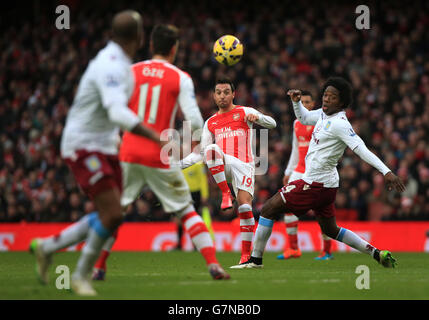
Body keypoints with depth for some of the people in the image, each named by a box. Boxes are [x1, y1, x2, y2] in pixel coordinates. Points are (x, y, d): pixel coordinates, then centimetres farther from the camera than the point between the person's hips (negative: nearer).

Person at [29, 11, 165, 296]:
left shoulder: (119, 64, 9)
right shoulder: (111, 66, -23)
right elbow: (118, 113, -35)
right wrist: (155, 137, -37)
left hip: (105, 147, 10)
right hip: (84, 147, -10)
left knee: (110, 217, 7)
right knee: (112, 215, -16)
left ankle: (47, 247, 22)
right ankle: (82, 275, 2)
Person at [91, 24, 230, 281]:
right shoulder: (181, 79, -2)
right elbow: (195, 122, -8)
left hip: (129, 153, 2)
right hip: (160, 157, -2)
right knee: (187, 212, 8)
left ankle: (98, 267, 12)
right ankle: (213, 264, -1)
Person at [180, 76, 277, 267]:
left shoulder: (244, 112, 9)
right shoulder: (211, 123, 19)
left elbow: (272, 124, 1)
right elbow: (201, 152, 18)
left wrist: (257, 118, -21)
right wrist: (180, 164, 5)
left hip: (243, 165, -2)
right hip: (223, 165, 2)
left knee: (245, 207, -14)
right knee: (212, 149, -32)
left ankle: (246, 254, -6)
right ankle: (226, 194, -28)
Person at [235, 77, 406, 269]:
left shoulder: (339, 124, -19)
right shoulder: (324, 114, 8)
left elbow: (361, 149, -26)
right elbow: (304, 118, 28)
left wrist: (386, 172, -34)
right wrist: (296, 101, 7)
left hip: (316, 184, -10)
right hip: (326, 184, 10)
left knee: (269, 209, -2)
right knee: (330, 230, 19)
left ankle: (255, 258, 3)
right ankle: (377, 254, 17)